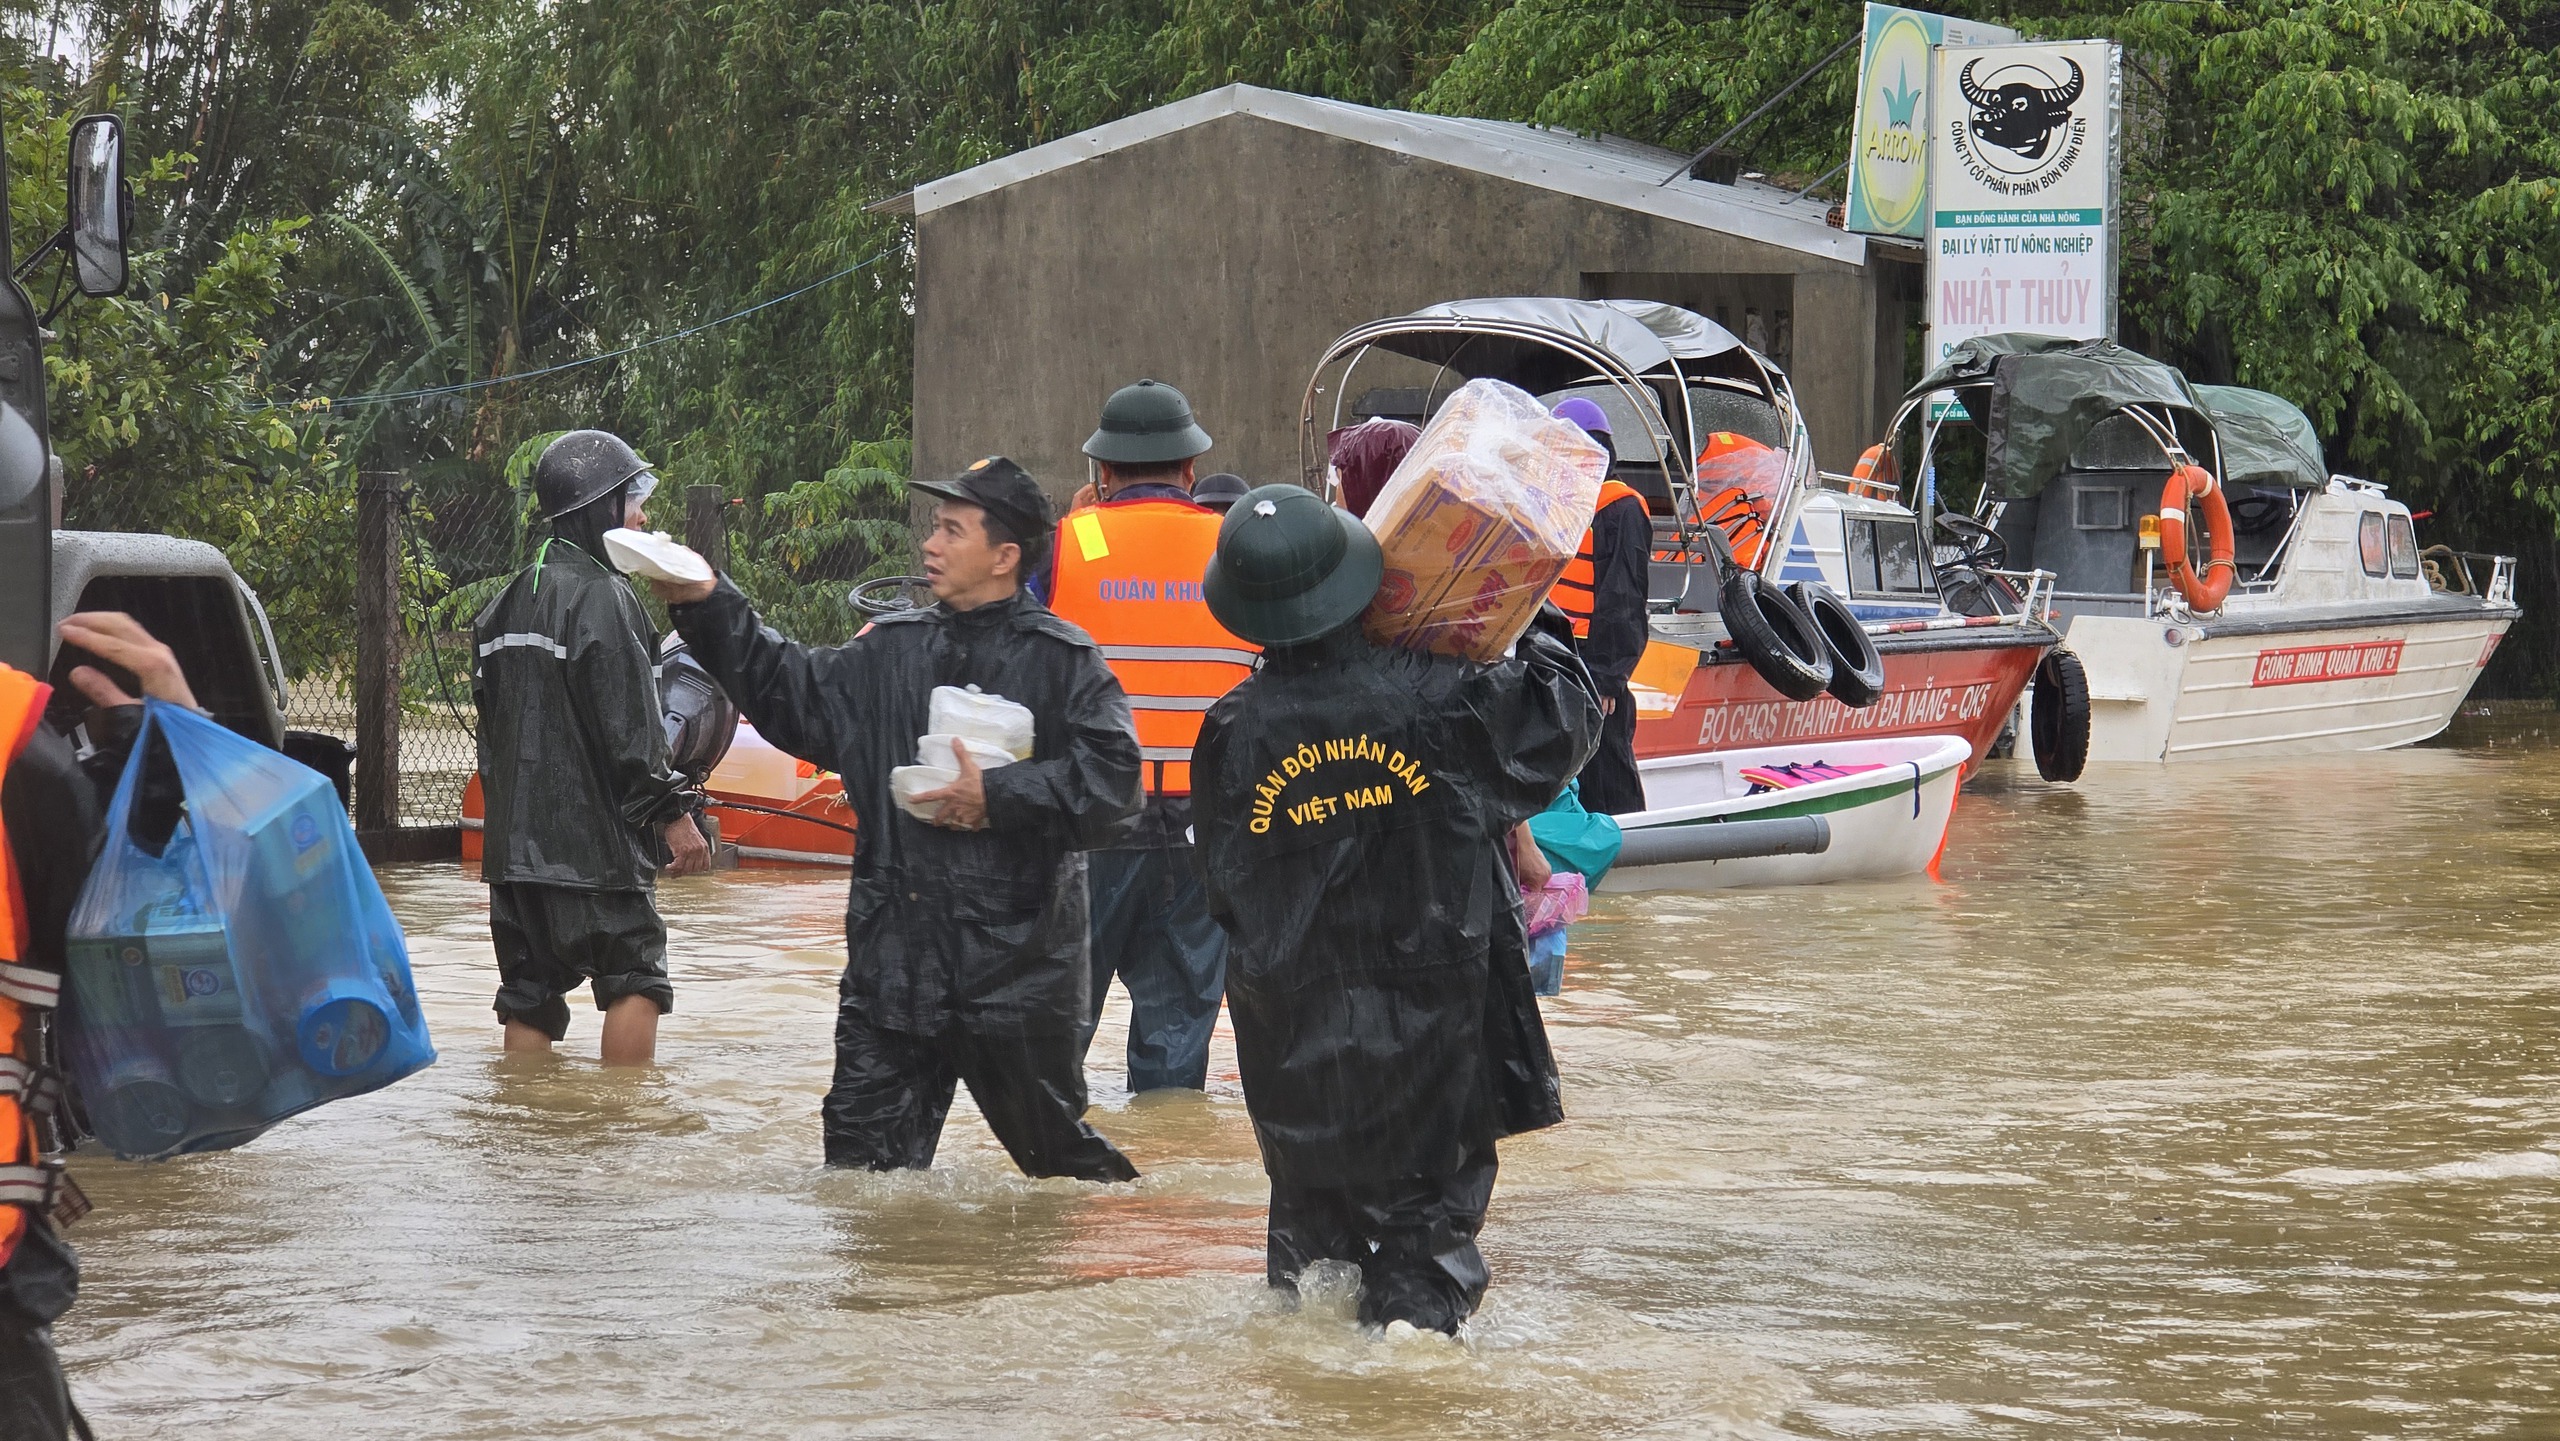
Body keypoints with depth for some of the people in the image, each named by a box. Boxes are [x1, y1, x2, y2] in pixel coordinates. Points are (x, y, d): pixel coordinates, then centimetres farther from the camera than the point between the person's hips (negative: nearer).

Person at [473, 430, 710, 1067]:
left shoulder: (511, 600, 16)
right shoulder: (601, 597, -12)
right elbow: (629, 724, -16)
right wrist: (672, 812, -11)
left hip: (514, 839, 8)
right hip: (591, 835, -8)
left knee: (530, 994, 9)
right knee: (636, 979, -4)